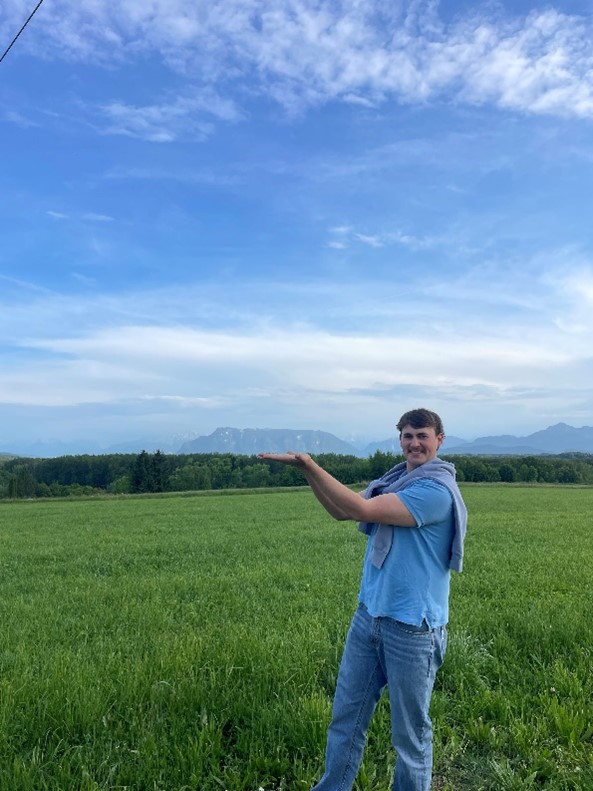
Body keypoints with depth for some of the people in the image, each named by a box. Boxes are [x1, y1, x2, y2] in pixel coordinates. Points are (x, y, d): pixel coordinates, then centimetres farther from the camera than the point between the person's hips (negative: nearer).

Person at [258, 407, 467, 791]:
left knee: (410, 730, 11)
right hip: (369, 615, 8)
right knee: (346, 716, 18)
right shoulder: (393, 480, 8)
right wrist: (307, 469, -7)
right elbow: (341, 511, 8)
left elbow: (362, 509, -24)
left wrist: (310, 464, -22)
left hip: (411, 625, -7)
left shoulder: (436, 489, -18)